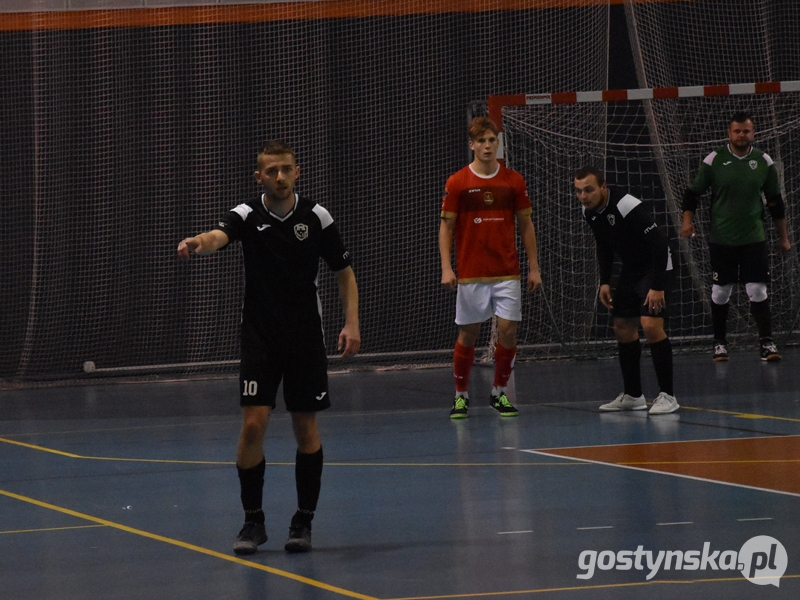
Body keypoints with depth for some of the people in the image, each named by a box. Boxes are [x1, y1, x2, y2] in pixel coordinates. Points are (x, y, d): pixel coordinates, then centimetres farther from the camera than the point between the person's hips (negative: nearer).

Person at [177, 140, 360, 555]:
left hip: (305, 338, 1)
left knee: (305, 428, 3)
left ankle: (304, 521, 16)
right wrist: (199, 242, -52)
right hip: (260, 338, -1)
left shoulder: (316, 217, -2)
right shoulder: (248, 216, -6)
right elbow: (219, 236, -28)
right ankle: (253, 521, 3)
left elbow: (344, 272, 8)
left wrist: (351, 324, -3)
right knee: (253, 424, -10)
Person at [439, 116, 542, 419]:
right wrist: (446, 267, -9)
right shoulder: (457, 183, -2)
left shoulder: (513, 181, 4)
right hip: (471, 274, -1)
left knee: (508, 330, -6)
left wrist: (534, 267, 6)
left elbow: (526, 224, 9)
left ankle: (500, 392, 10)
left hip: (507, 272, 1)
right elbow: (446, 226, 1)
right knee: (468, 334, 3)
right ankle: (461, 395, 17)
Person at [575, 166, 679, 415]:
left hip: (655, 265, -9)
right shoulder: (590, 212, -3)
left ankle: (667, 396, -15)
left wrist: (658, 286, -28)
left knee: (651, 325, -20)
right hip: (630, 269, 9)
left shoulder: (627, 206, -28)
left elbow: (659, 241, -27)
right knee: (623, 327, 9)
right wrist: (604, 282, 8)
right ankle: (632, 396, 21)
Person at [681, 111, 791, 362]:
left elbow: (775, 201, 10)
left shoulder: (764, 162, 1)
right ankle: (719, 343, 16)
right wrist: (688, 219, -11)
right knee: (720, 293, 5)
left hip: (754, 238, 0)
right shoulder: (714, 160, -4)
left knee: (758, 291, -7)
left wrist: (783, 236, 12)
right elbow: (693, 191, 3)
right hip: (721, 239, 0)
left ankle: (767, 342, -4)